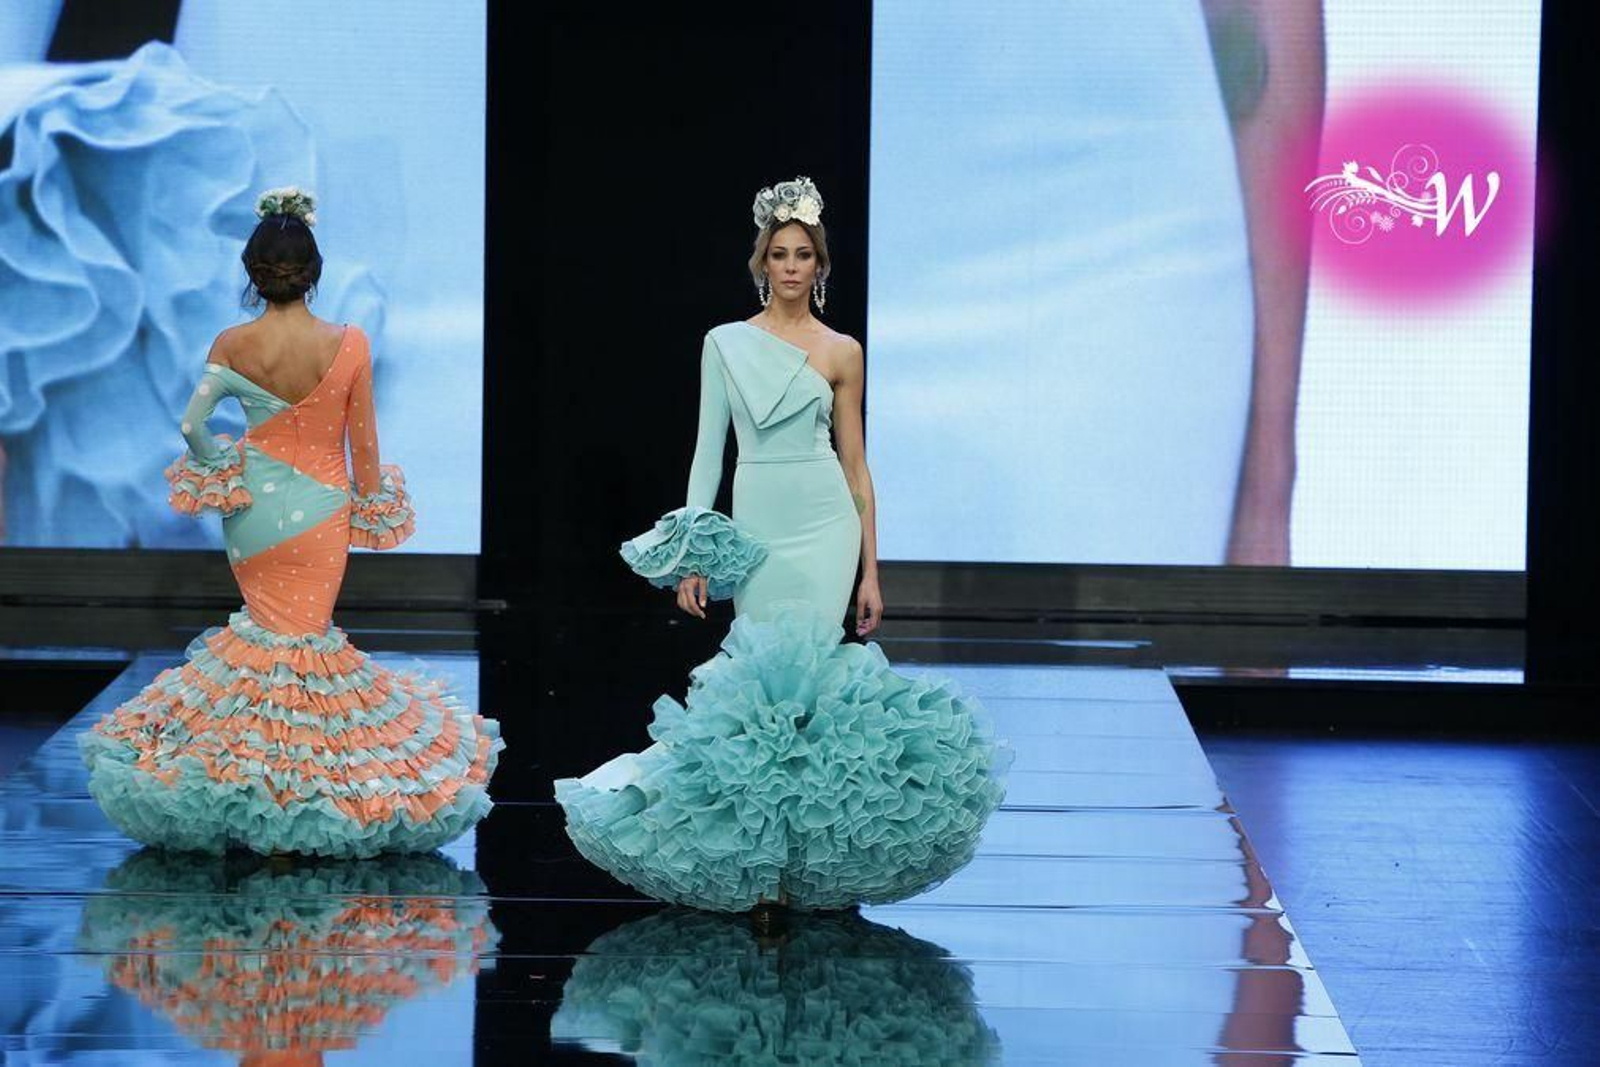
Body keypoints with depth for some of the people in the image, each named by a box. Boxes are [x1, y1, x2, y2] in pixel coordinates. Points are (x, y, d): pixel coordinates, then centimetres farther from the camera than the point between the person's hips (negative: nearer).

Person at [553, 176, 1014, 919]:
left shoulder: (840, 353, 5)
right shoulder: (726, 343, 7)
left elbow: (855, 464, 7)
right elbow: (709, 447, 5)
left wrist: (870, 572, 5)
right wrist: (692, 553, -2)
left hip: (824, 529, -1)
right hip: (754, 530, 1)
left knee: (808, 678, -9)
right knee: (757, 683, -4)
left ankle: (804, 855, -2)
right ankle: (765, 862, 4)